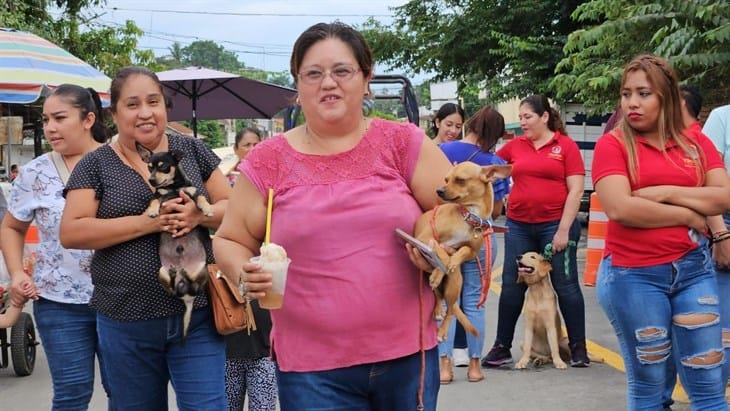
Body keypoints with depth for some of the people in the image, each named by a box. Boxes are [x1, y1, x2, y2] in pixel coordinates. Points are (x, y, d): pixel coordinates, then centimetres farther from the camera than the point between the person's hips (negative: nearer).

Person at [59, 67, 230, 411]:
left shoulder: (191, 150, 5)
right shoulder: (96, 164, 1)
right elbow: (71, 233, -9)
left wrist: (199, 215, -16)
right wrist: (146, 222, -19)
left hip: (196, 316, 0)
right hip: (125, 323, 0)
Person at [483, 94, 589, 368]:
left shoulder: (565, 145, -4)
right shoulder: (515, 146, 6)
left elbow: (576, 191, -8)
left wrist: (563, 230, -12)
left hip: (555, 225, -4)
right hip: (519, 226, 4)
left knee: (565, 285, 3)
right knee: (511, 286, 7)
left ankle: (578, 348, 14)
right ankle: (502, 348, 16)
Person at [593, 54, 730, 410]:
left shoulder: (695, 142, 9)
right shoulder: (612, 144, -3)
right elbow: (620, 209, -17)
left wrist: (666, 193, -10)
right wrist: (689, 215, -8)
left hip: (693, 268, 3)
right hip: (633, 274, -3)